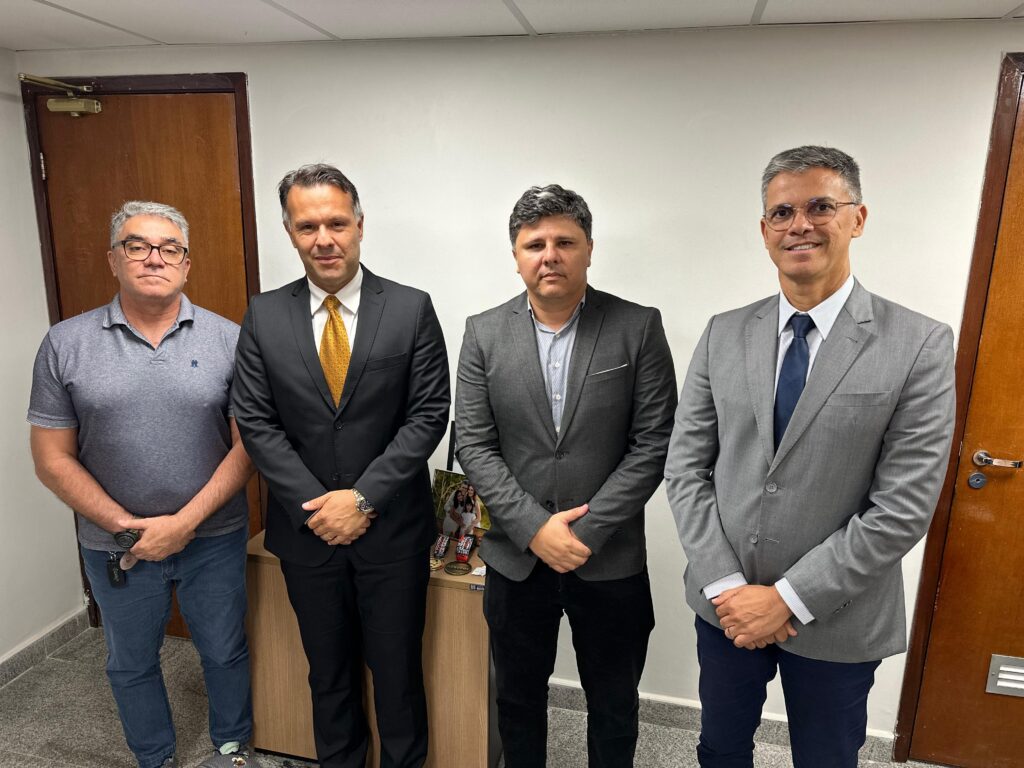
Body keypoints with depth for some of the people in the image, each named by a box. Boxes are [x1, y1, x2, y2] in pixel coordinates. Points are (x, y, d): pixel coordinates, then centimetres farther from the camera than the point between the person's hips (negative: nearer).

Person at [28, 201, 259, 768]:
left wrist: (184, 521, -16)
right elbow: (52, 460, -4)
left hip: (214, 537, -1)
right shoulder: (66, 345, -4)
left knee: (225, 652, 16)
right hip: (117, 546, 1)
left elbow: (247, 445, -9)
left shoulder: (227, 339, -7)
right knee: (131, 664, 21)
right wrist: (126, 526, -13)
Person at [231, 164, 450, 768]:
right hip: (305, 529, 2)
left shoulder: (411, 309, -7)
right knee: (329, 669, 21)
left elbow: (429, 415, -10)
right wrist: (316, 506, -12)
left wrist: (363, 497, -16)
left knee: (397, 666, 15)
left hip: (392, 528, -2)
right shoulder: (264, 317, -1)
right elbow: (257, 423, -3)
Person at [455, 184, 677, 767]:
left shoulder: (639, 328, -7)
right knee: (519, 695, 22)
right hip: (516, 557, 2)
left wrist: (586, 531, -14)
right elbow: (473, 444, -5)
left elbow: (654, 443, -9)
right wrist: (534, 528, -14)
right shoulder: (484, 333, -2)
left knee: (614, 705, 19)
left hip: (609, 560, -1)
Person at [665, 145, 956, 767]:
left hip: (836, 620, -2)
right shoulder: (724, 335, -2)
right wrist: (726, 586, -10)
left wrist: (790, 598, -16)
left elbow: (903, 508, -16)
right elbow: (686, 467, -3)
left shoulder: (920, 346, -12)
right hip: (725, 604, 3)